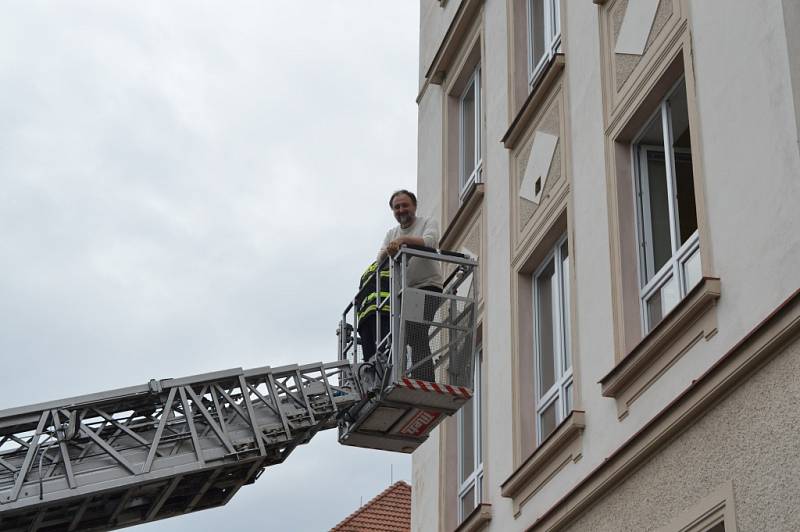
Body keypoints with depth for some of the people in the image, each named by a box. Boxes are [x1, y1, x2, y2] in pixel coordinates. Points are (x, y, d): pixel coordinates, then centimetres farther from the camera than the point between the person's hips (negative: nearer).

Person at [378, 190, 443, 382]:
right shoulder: (392, 233, 23)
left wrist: (404, 240, -27)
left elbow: (430, 241, -15)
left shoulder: (428, 222, 7)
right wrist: (389, 250, -16)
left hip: (427, 288, -6)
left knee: (415, 335, -21)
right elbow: (380, 259, 7)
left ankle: (422, 382, -27)